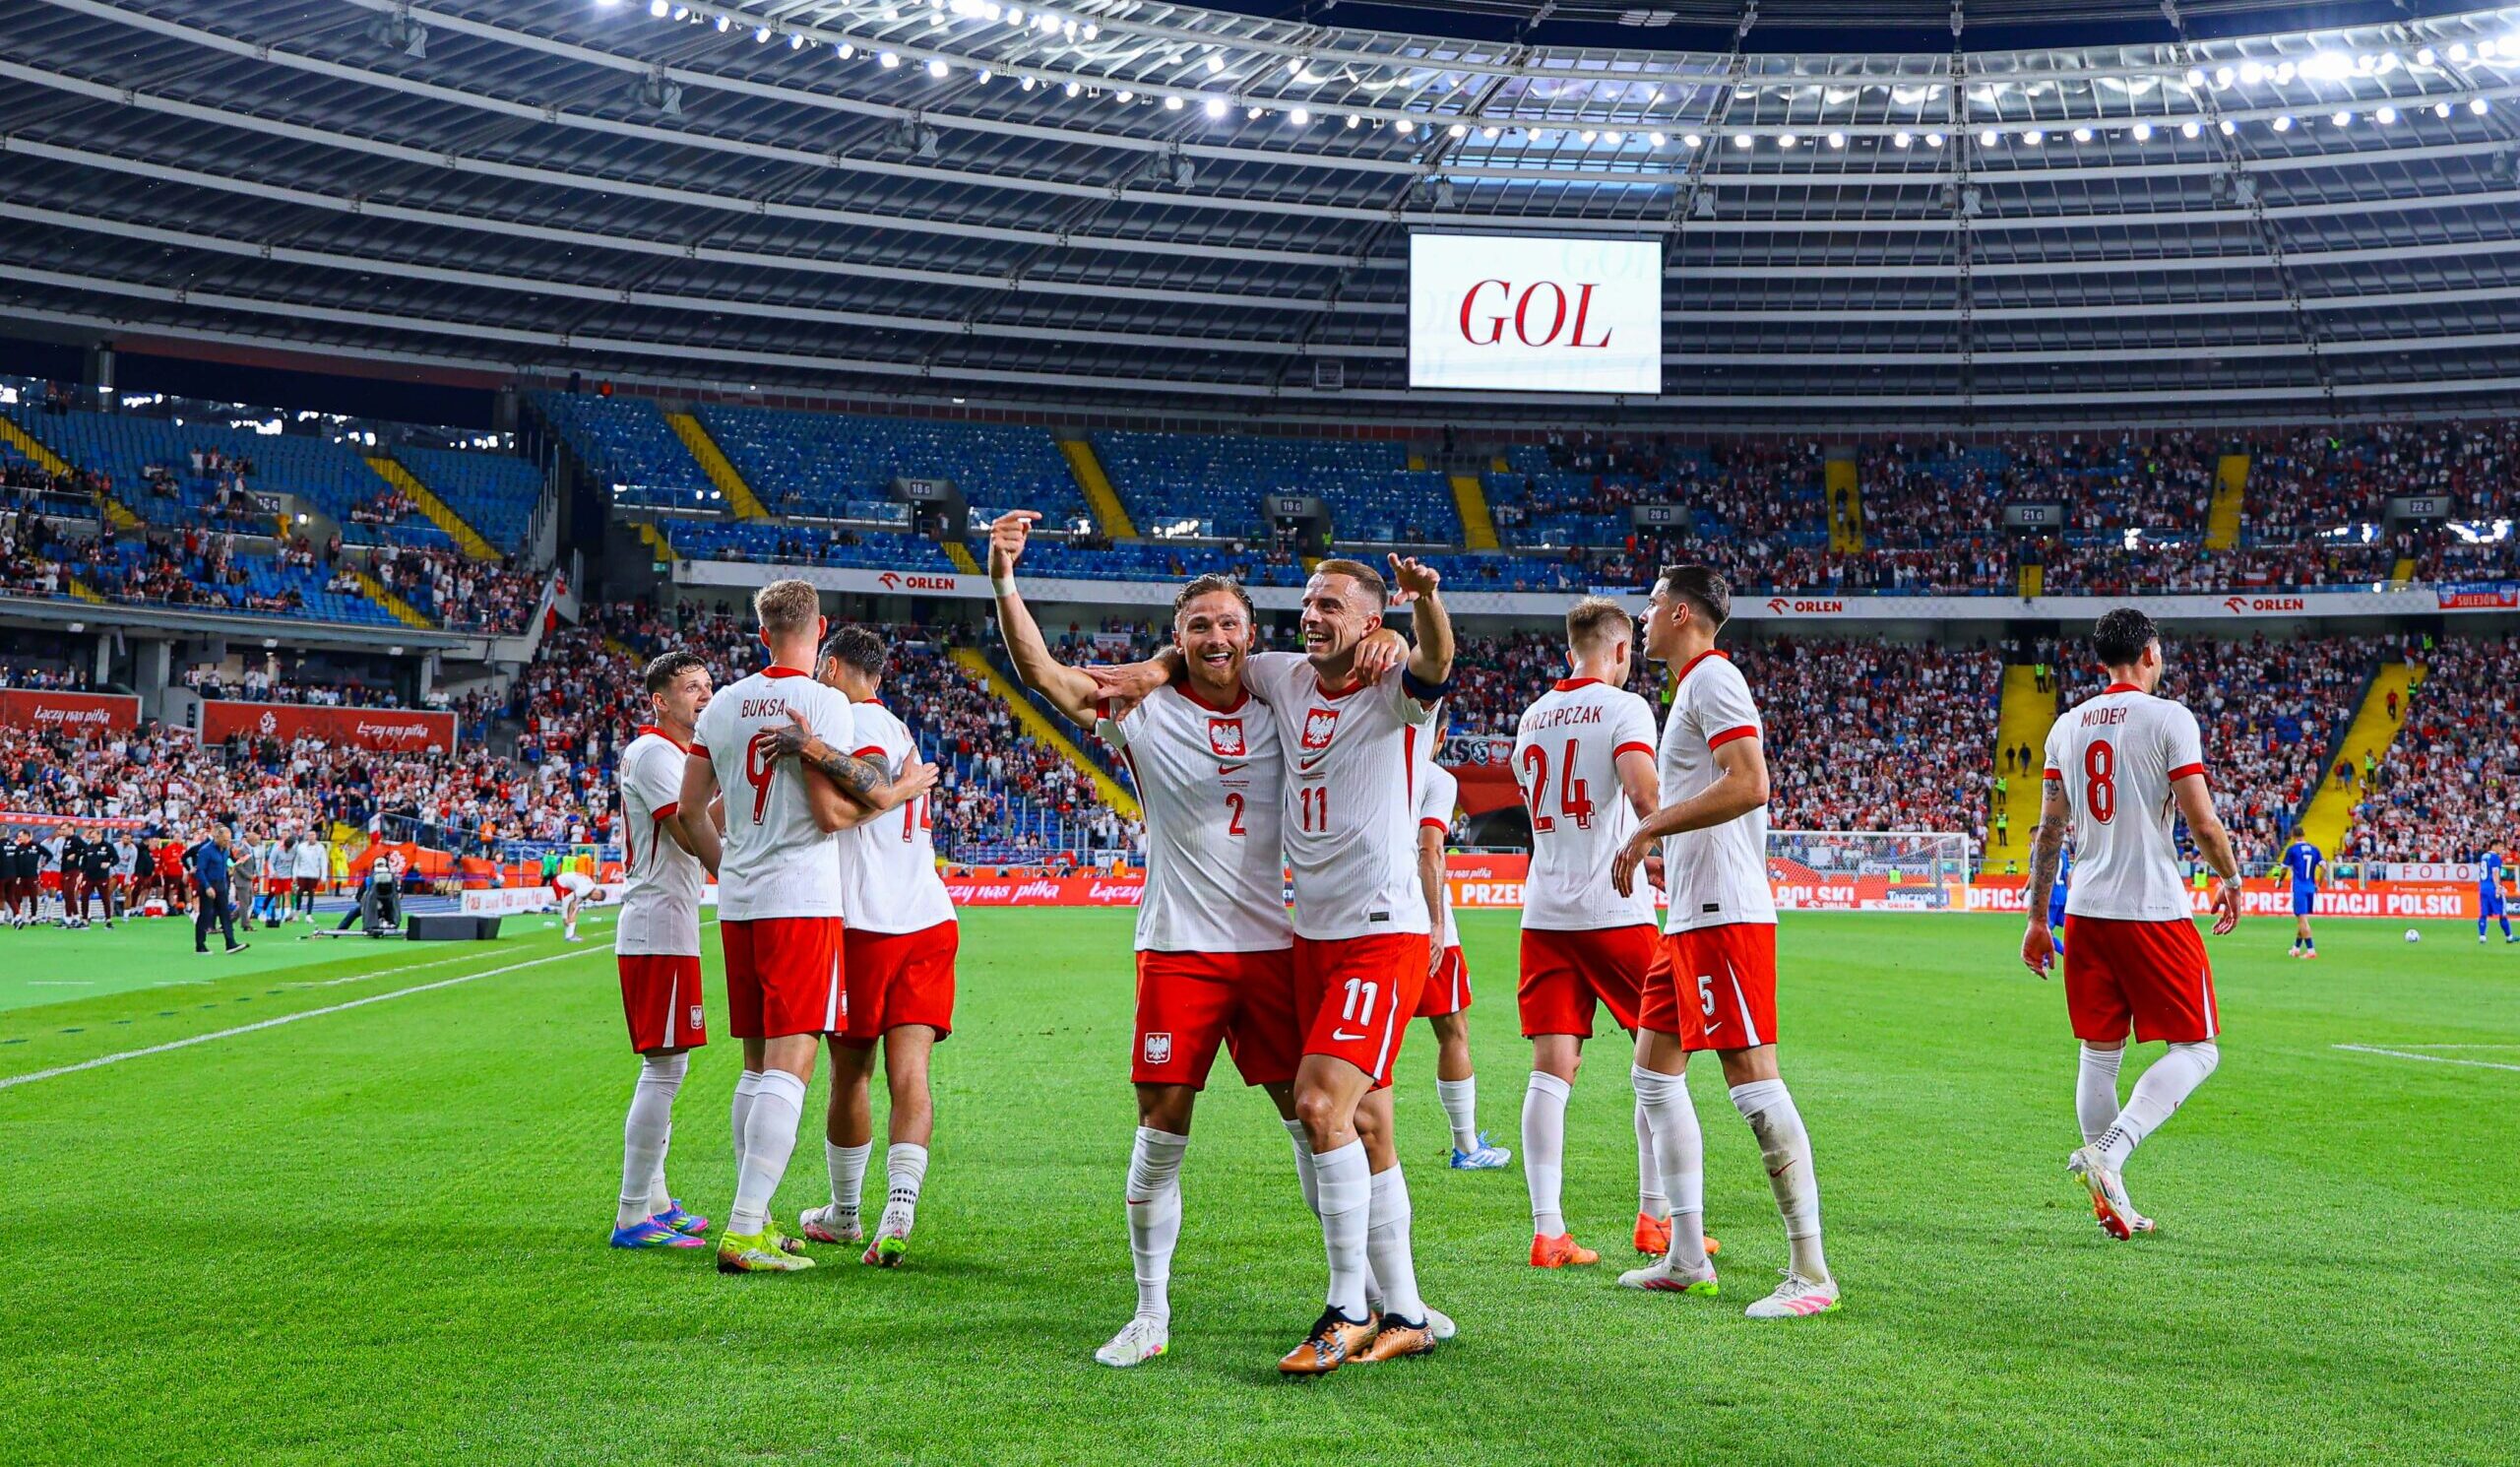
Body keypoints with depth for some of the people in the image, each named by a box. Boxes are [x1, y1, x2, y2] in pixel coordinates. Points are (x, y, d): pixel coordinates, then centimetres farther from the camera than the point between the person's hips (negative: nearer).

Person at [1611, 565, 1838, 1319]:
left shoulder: (1712, 678, -10)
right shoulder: (1693, 686, 21)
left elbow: (1749, 785, -22)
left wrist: (1649, 827, -18)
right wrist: (1660, 845, 21)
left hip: (1722, 916, -11)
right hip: (1689, 917, 11)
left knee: (1752, 1076, -11)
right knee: (1655, 1072, 13)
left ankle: (1811, 1272, -9)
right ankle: (1687, 1258, 17)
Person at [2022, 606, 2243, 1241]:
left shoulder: (2066, 725, 9)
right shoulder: (2168, 717, -6)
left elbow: (2048, 831, 11)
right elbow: (2202, 822, -10)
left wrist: (2037, 917, 17)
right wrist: (2231, 881, 8)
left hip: (2086, 910, 6)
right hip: (2154, 911, -6)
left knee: (2100, 1055, 14)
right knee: (2196, 1049, 4)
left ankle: (2111, 1200, 16)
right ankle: (2109, 1150, -15)